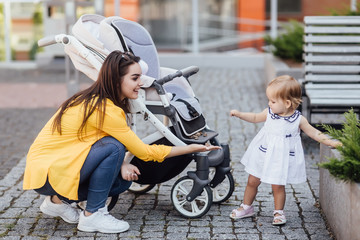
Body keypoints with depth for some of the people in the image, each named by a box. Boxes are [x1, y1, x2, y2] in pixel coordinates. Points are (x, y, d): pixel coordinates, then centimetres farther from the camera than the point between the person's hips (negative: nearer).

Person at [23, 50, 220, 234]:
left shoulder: (96, 99, 5)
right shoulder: (104, 109, -23)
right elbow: (144, 152, -17)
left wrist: (122, 164, -14)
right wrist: (192, 148, -11)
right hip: (45, 172, -9)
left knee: (124, 180, 2)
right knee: (113, 147, -24)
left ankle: (58, 200, 12)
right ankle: (92, 216, -12)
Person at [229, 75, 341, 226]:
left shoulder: (299, 120, -14)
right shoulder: (269, 113, -6)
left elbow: (314, 133, -4)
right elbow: (255, 118, 13)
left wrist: (330, 142, -11)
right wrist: (239, 114, 6)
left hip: (281, 159, -3)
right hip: (263, 155, 3)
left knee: (278, 186, 1)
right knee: (252, 181, 11)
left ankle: (279, 212, 22)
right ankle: (246, 207, 30)